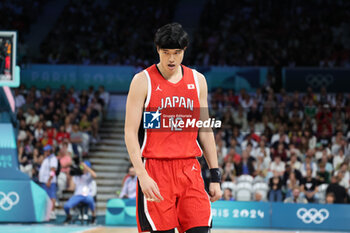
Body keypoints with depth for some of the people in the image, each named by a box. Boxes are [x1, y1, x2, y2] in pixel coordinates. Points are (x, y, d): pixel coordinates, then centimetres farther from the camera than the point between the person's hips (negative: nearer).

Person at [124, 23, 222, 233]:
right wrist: (142, 175, -16)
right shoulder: (143, 81, -2)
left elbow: (205, 131, 15)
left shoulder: (198, 80, 10)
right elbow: (130, 132, -5)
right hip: (155, 170, -3)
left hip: (190, 170, 4)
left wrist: (215, 176, 10)